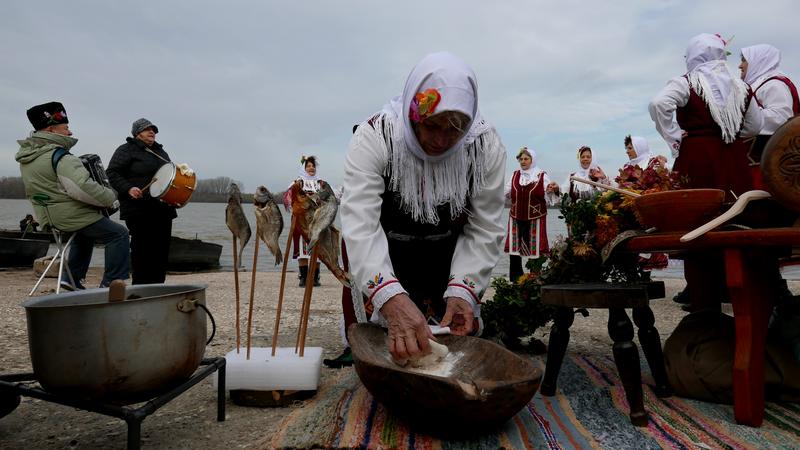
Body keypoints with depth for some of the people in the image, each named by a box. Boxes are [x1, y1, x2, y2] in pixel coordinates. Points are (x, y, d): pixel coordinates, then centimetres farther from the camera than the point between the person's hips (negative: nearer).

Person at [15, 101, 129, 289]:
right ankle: (111, 284, -4)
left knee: (85, 234, 34)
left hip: (47, 217, 10)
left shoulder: (26, 154, 8)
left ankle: (72, 277, 31)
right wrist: (111, 198, -18)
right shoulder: (59, 157, -22)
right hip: (71, 216, -10)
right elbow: (84, 187, -31)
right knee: (118, 234, -4)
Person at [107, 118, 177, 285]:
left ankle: (157, 285, 15)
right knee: (143, 249, -6)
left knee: (162, 248, 7)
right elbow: (112, 173, -6)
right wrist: (128, 188, -20)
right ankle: (141, 286, 2)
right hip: (139, 210, -7)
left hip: (163, 209, 7)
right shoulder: (126, 150, 0)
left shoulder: (160, 151, 22)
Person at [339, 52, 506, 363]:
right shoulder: (374, 136, -28)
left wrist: (462, 291, -29)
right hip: (379, 259, -2)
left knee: (462, 336, 14)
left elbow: (484, 230, -15)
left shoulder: (486, 145, -19)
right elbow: (361, 226, -37)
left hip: (452, 255, 3)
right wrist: (392, 300, -51)